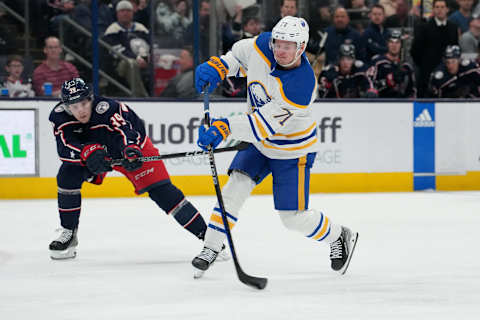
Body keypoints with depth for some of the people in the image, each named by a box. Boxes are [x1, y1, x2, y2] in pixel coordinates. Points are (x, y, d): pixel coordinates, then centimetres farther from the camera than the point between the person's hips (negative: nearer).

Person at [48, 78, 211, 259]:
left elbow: (125, 132, -52)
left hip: (134, 144, -4)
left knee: (161, 190, -15)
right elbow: (64, 147, -34)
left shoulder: (107, 108, -37)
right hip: (96, 147, 4)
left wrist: (131, 151, -74)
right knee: (67, 176, -17)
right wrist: (88, 152, -53)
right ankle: (69, 234, -2)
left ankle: (205, 233, -11)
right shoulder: (59, 115, -24)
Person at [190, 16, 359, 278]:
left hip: (293, 150, -6)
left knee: (293, 217, -1)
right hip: (259, 141, 6)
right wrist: (217, 67, -12)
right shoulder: (262, 45, -17)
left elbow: (264, 124, -38)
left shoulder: (302, 85, -36)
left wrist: (225, 127, -49)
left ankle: (339, 237, 26)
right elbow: (238, 53, 7)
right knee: (235, 186, -11)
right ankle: (210, 249, -2)